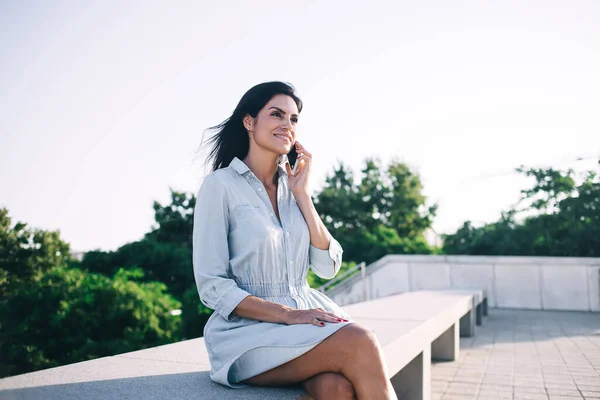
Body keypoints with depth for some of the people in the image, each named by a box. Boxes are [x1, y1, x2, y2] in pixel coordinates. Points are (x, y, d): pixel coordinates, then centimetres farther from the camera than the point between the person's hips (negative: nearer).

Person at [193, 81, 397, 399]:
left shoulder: (291, 184, 12)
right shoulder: (221, 185, -5)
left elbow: (328, 266, 5)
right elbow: (212, 287, -10)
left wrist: (301, 193, -2)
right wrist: (287, 314, -20)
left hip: (305, 319, 5)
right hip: (248, 329, -4)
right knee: (360, 344, -29)